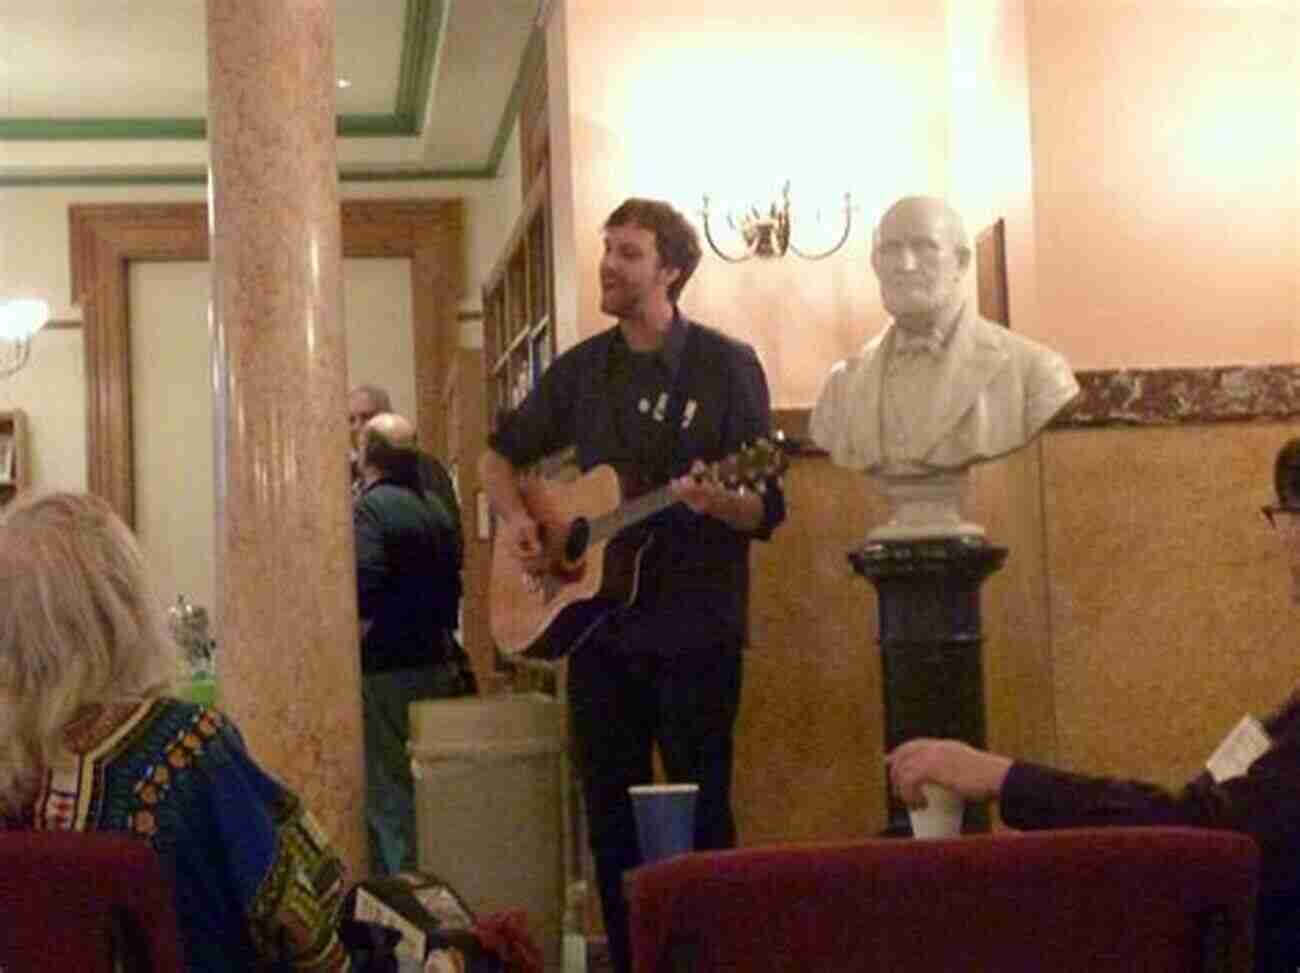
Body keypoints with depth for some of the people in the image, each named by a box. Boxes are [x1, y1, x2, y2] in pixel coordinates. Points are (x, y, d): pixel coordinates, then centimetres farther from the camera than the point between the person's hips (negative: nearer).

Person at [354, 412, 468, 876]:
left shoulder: (370, 509, -13)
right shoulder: (435, 509, 12)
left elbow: (365, 596, -23)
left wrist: (354, 648, -16)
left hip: (386, 672, -8)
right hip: (436, 666, 8)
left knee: (387, 792, -3)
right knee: (426, 786, 14)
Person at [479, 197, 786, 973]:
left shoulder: (726, 364, -6)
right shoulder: (580, 369, 8)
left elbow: (769, 510, -9)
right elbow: (501, 454, 20)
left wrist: (715, 503, -30)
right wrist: (515, 517, 1)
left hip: (696, 630, -5)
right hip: (598, 624, 5)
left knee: (701, 812, 1)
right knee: (610, 814, 10)